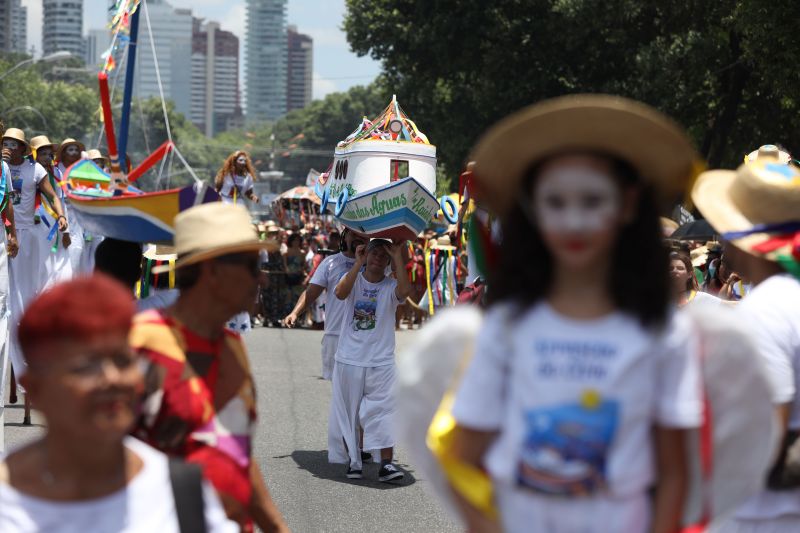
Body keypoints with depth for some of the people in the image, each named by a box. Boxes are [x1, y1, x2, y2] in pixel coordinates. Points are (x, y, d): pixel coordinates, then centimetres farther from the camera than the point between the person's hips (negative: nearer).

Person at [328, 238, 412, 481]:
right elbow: (340, 293, -20)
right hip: (349, 359, 1)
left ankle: (386, 463, -10)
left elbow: (405, 291, -24)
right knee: (349, 413, 7)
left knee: (383, 410, -9)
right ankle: (353, 462, 18)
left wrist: (398, 258, -19)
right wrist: (358, 262, -20)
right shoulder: (353, 279, 3)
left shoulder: (390, 286, 1)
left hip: (380, 361, -1)